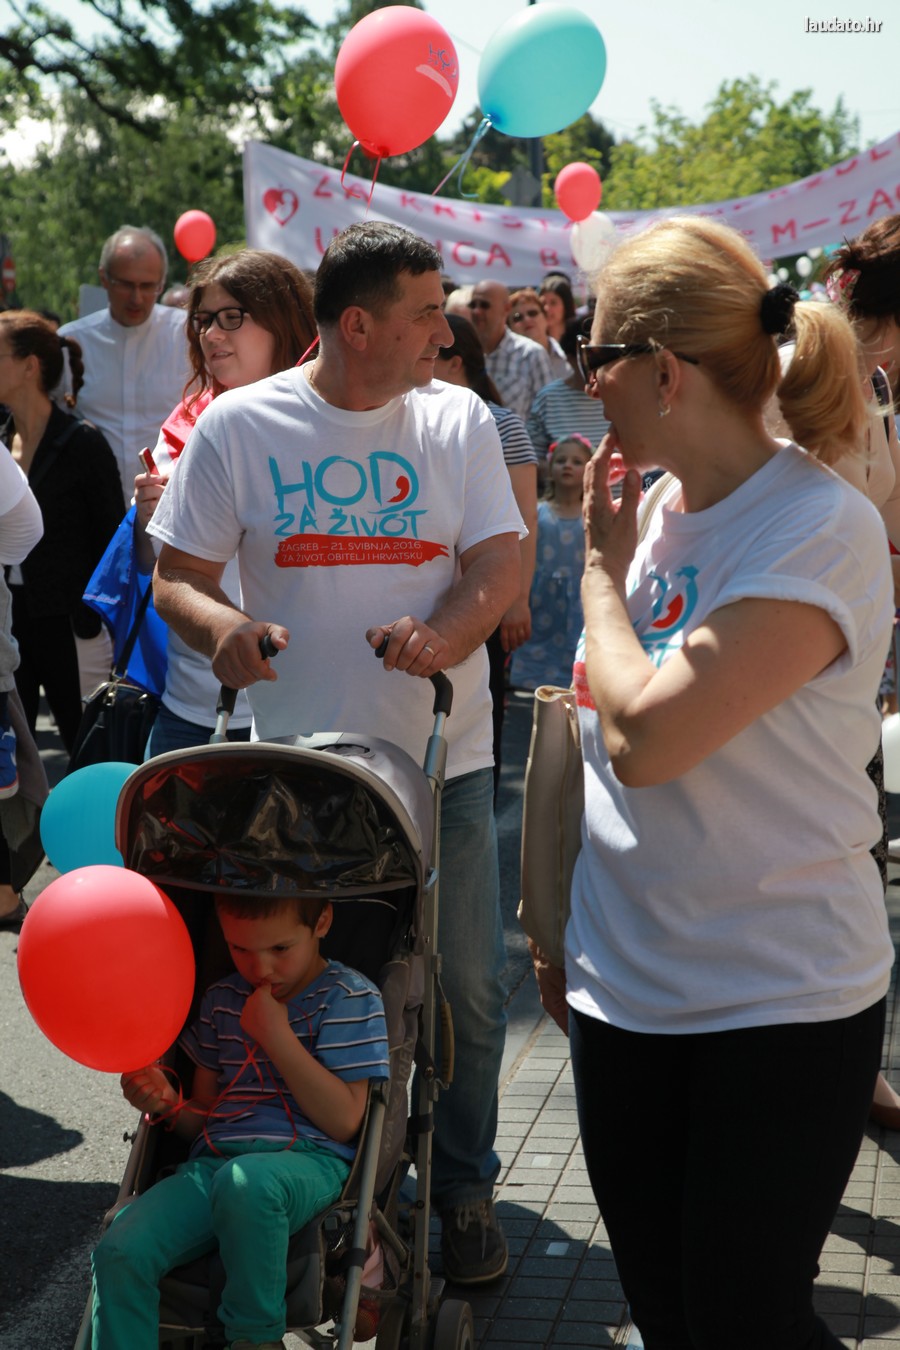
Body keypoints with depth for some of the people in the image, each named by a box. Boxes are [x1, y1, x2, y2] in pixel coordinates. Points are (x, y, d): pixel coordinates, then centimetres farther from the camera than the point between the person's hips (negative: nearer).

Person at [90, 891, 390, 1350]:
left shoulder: (351, 998, 3)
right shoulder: (222, 1001, 19)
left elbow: (344, 1122, -8)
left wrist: (275, 1035, -9)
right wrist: (168, 1103, -1)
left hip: (309, 1162, -4)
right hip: (214, 1161, 5)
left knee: (245, 1180, -40)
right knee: (119, 1253, -23)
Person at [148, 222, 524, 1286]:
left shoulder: (460, 420, 3)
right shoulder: (239, 426, -2)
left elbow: (500, 567, -2)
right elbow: (177, 576, 1)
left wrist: (444, 634, -23)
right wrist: (221, 626, -22)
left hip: (443, 758, 1)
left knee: (465, 992, 7)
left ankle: (463, 1190, 27)